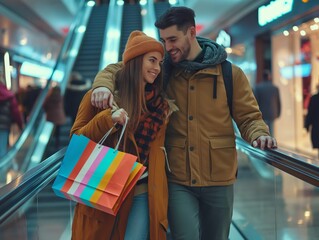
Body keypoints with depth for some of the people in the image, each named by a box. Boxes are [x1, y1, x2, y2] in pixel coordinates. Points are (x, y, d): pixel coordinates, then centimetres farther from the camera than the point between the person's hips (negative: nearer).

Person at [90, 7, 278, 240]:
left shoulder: (230, 73, 1)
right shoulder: (163, 70, 4)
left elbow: (249, 117, 4)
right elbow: (116, 69, 5)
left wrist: (259, 135, -18)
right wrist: (103, 84, -18)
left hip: (219, 179, 1)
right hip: (178, 180, 0)